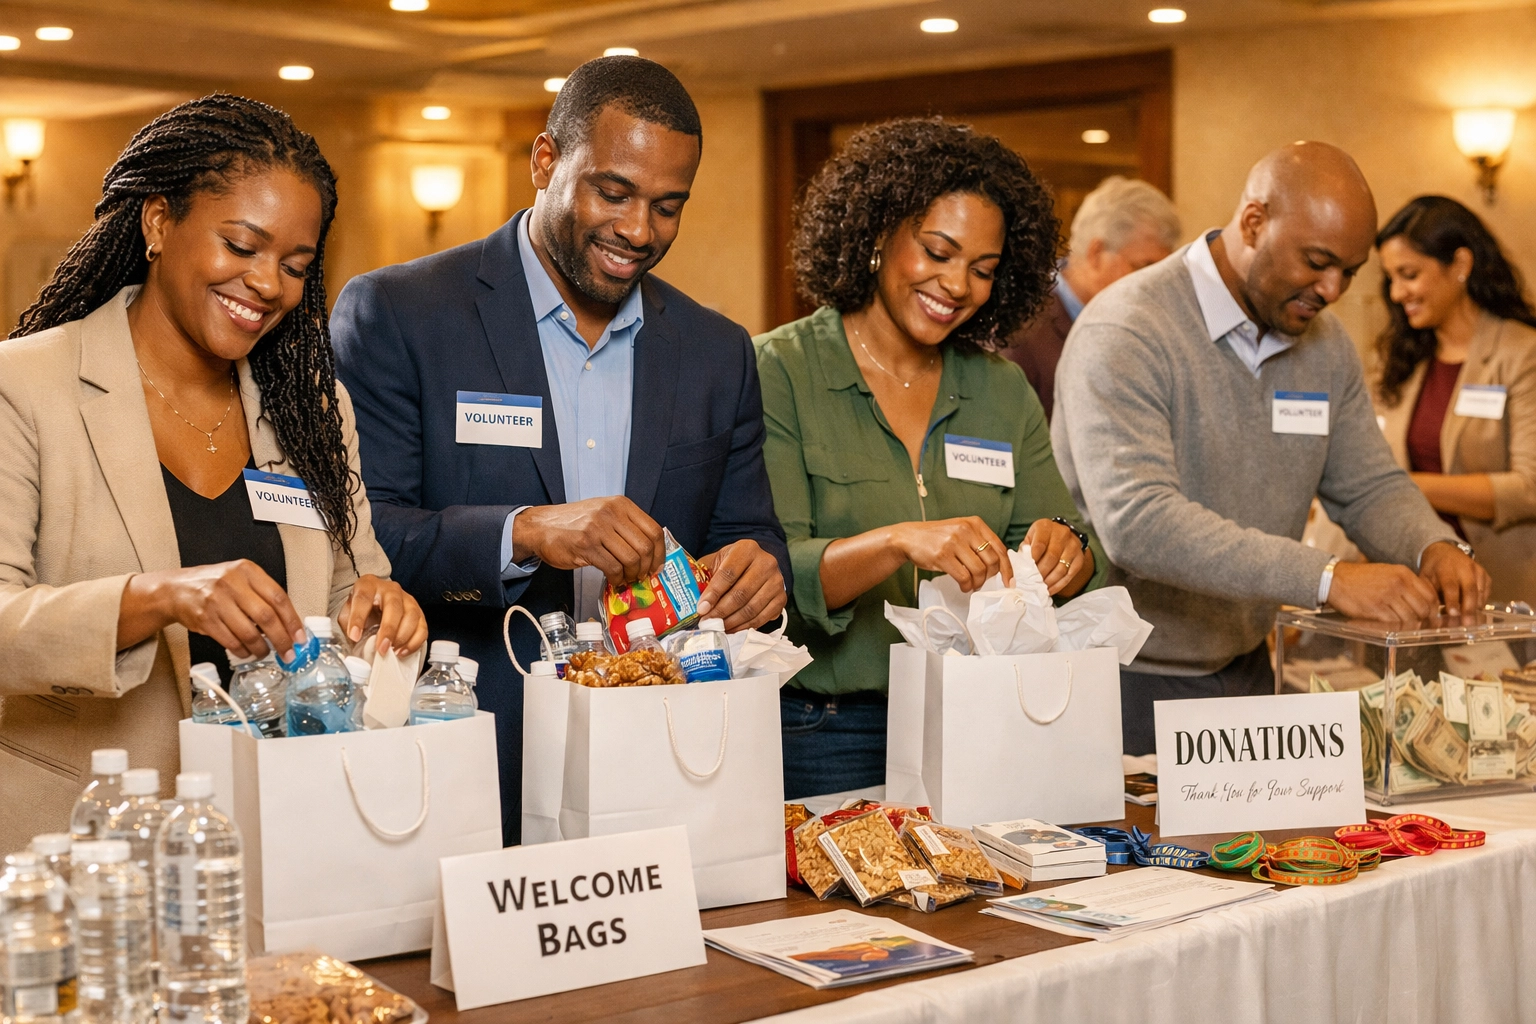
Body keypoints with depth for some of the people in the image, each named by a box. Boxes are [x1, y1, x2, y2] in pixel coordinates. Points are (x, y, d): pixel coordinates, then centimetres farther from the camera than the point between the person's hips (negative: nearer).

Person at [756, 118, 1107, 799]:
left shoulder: (1003, 392, 11)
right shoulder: (778, 373, -4)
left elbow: (1082, 575, 8)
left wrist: (1065, 551, -15)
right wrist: (897, 543, -29)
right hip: (824, 735, -4)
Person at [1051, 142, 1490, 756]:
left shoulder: (1324, 344, 6)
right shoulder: (1125, 335, -20)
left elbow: (1370, 487, 12)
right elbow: (1135, 521, -32)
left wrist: (1433, 548, -13)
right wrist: (1327, 579, -36)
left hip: (1246, 671, 7)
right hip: (1130, 682, -7)